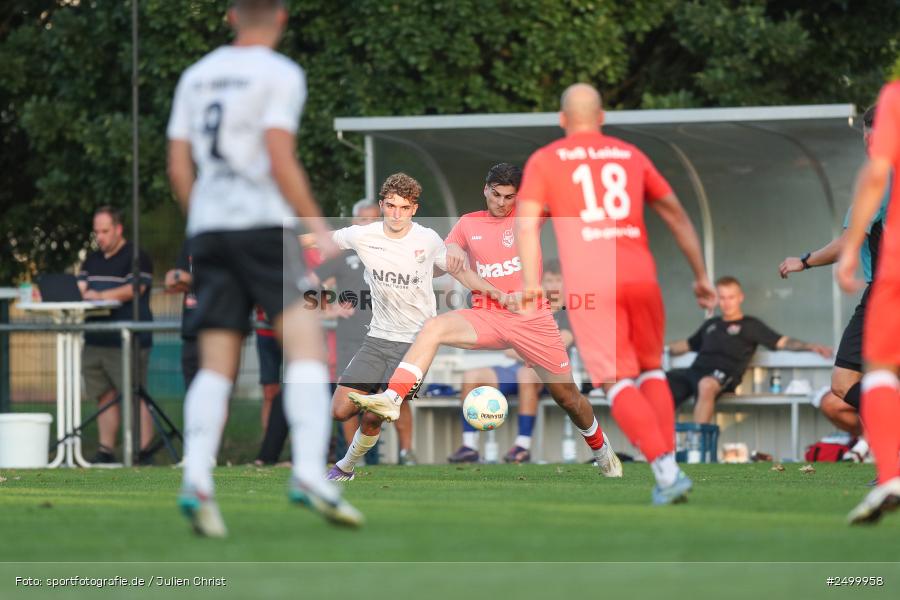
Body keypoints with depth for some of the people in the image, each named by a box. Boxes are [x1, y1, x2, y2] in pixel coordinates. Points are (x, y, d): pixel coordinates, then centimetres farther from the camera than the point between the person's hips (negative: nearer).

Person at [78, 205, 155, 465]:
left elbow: (134, 289, -14)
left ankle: (143, 452, -8)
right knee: (105, 397, 7)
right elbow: (80, 288, 12)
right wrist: (80, 293, -12)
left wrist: (98, 295, -19)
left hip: (128, 343, -7)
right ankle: (105, 451, 10)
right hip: (95, 341, 7)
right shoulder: (92, 261, 20)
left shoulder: (137, 257, -3)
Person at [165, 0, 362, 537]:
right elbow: (280, 160, -12)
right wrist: (319, 229, -7)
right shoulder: (280, 74, -3)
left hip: (208, 229, 6)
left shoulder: (197, 76, 16)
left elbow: (179, 166, 14)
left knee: (217, 366, 5)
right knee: (307, 346, -8)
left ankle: (197, 480, -12)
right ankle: (310, 472, -24)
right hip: (264, 222, -6)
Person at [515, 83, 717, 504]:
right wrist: (700, 275, 28)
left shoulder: (544, 161, 10)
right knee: (650, 370, 20)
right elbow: (677, 216, 21)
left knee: (617, 383, -2)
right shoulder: (631, 157, 18)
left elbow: (527, 222, -4)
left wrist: (531, 283, -13)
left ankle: (665, 469, -19)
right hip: (639, 276, 3)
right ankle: (669, 465, 7)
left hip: (587, 282, -3)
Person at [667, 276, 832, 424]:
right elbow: (688, 345, 43)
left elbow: (781, 342, 10)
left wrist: (810, 347, -4)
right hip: (695, 370, 5)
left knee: (706, 385, -43)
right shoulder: (711, 324, 32)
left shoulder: (750, 325, 18)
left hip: (722, 375, -5)